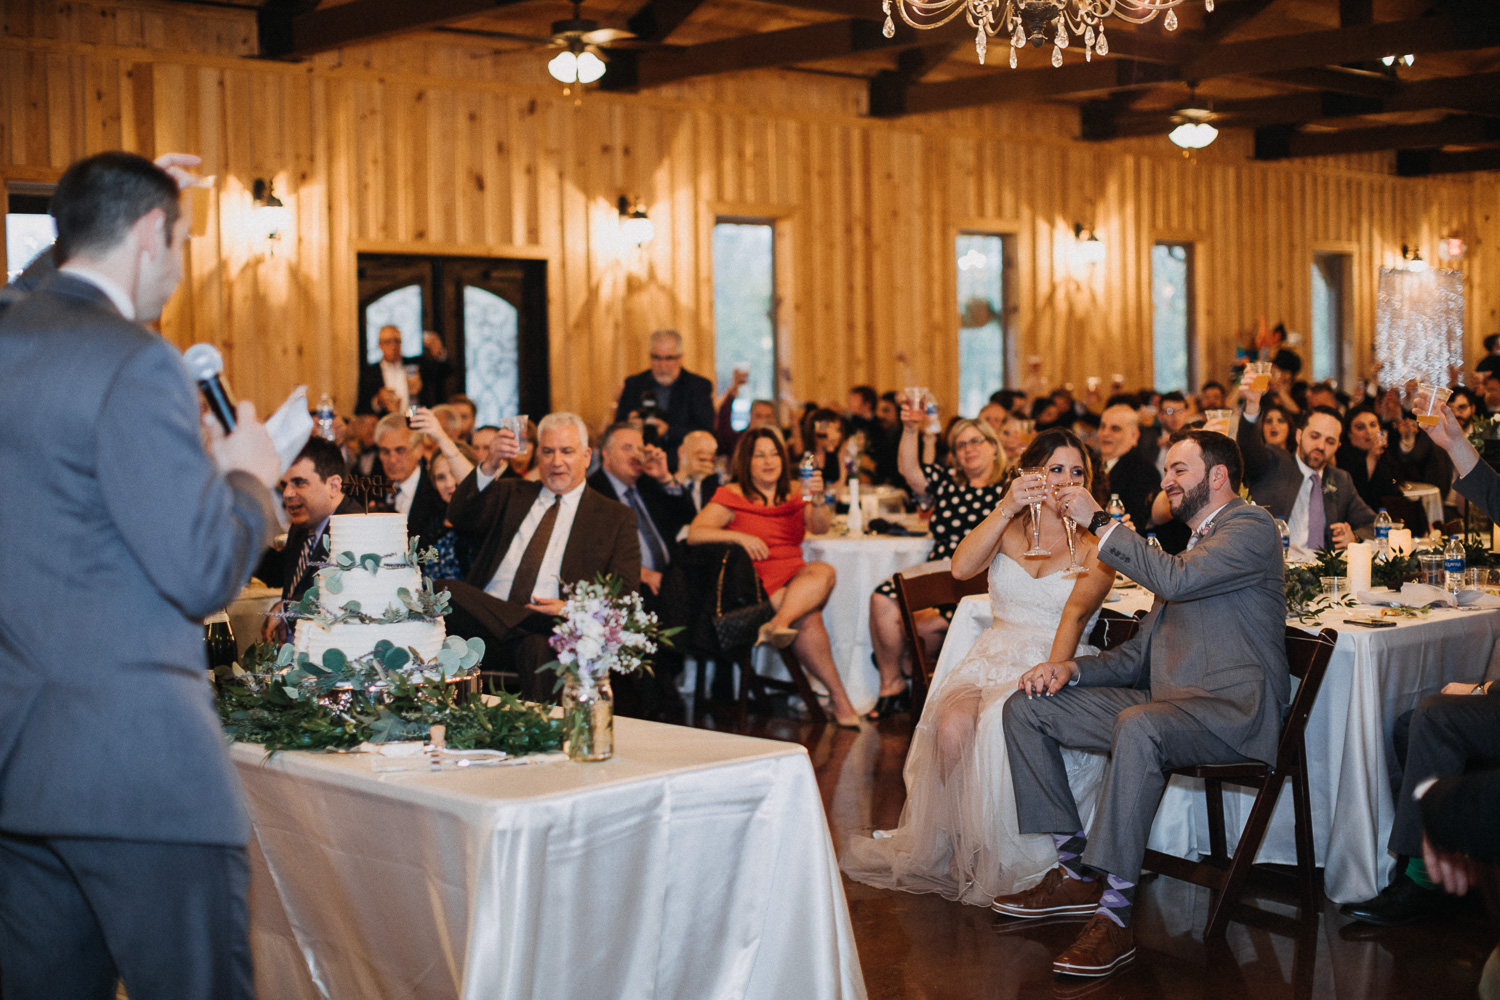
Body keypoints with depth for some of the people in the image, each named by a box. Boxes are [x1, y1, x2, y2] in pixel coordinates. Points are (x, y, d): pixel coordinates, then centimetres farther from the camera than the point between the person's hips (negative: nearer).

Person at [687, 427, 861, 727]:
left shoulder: (792, 498, 21)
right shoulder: (731, 495, 8)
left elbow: (820, 527, 2)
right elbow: (694, 534, -6)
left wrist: (818, 499, -20)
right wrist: (739, 536, -19)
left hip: (797, 578, 4)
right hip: (758, 583, -4)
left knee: (824, 571, -31)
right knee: (808, 619, -32)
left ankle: (778, 624, -47)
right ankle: (838, 696, -32)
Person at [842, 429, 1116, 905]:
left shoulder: (1096, 548, 6)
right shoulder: (1006, 531, 14)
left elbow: (1075, 614, -12)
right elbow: (962, 567, -7)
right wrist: (1005, 509, -17)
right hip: (994, 659, 2)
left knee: (998, 724, -35)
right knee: (952, 726, -31)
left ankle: (995, 859, -20)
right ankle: (953, 845, -15)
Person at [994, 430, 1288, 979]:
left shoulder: (1251, 526, -2)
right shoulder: (1190, 543, 27)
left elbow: (1175, 579, -22)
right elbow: (1141, 652, 24)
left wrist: (1098, 521, -15)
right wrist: (1072, 666, 6)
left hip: (1232, 709, -9)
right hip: (1166, 700, 10)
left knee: (1138, 726, -40)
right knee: (1025, 707, 0)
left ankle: (1115, 913, -36)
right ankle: (1075, 870, 1)